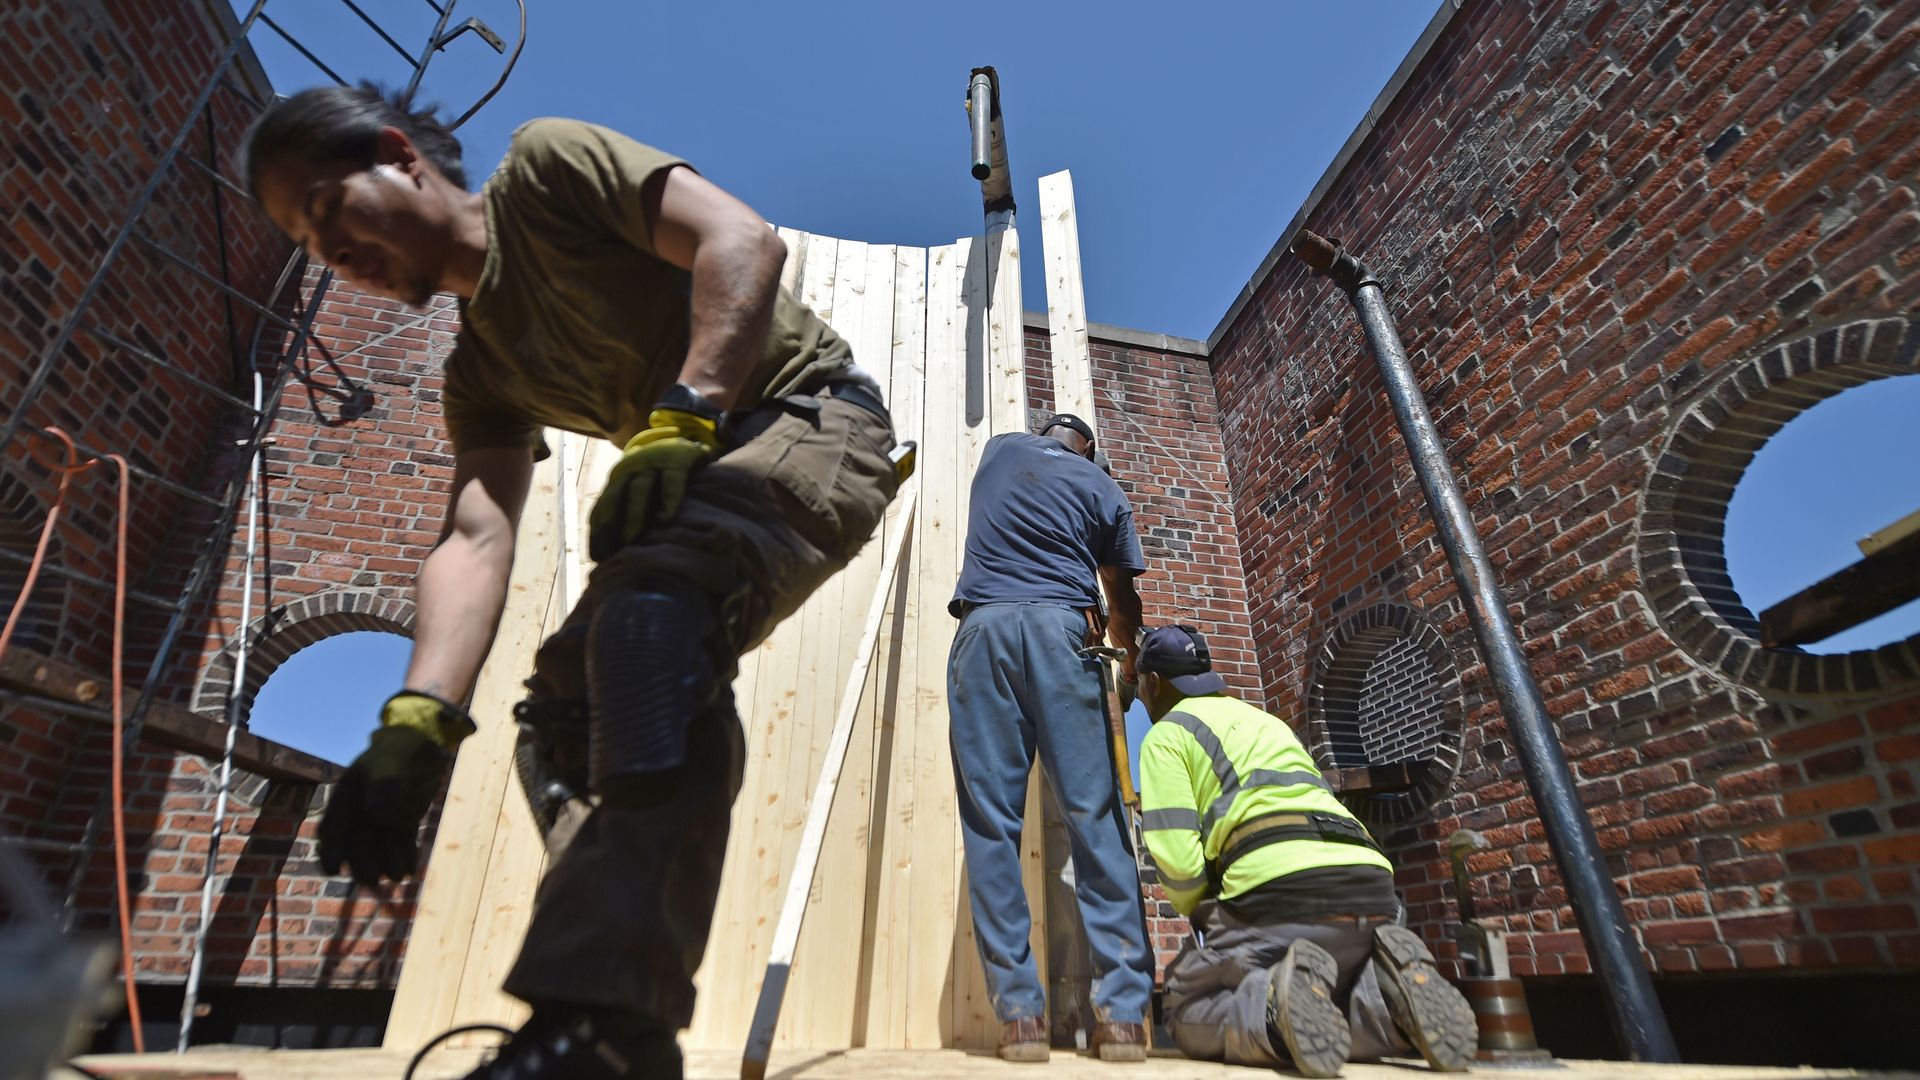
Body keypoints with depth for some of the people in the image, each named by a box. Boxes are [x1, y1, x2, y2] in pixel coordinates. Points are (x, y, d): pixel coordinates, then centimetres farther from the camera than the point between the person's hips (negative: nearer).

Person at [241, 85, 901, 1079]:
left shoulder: (549, 165, -1)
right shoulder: (481, 368, 13)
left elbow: (743, 241, -17)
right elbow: (474, 539, -3)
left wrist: (675, 423, -28)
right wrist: (418, 720, -18)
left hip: (815, 420, -8)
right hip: (704, 474, 8)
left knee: (651, 602, -35)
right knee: (565, 709, 3)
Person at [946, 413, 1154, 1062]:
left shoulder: (1000, 449, 23)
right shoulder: (1104, 490, 18)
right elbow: (1122, 601, 21)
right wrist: (1128, 666, 37)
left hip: (983, 627, 1)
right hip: (1061, 629, -1)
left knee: (991, 821, -2)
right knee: (1096, 817, -1)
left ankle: (1019, 1013, -4)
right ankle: (1122, 1011, -3)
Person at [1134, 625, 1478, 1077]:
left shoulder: (1166, 735, 7)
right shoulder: (1265, 720, 30)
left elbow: (1178, 859, -5)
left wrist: (1204, 914, 14)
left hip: (1283, 891, -7)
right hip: (1371, 888, 7)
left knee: (1191, 1015, 8)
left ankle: (1282, 1002, -21)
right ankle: (1391, 996, -4)